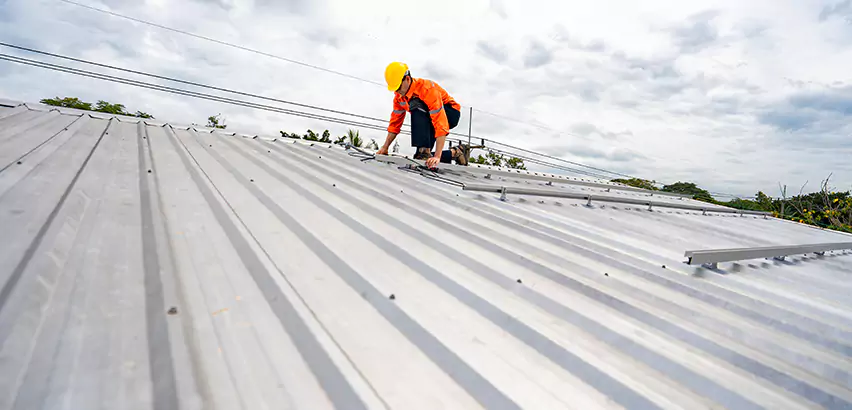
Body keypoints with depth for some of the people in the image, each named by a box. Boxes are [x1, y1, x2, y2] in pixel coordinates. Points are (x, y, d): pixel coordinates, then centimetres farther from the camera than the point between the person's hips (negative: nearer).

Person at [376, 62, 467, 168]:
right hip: (427, 118, 8)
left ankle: (424, 151, -32)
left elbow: (441, 125, -39)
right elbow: (395, 122, 0)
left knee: (416, 106, -34)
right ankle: (454, 153, 14)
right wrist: (385, 147, -8)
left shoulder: (428, 89, -33)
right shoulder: (399, 95, -10)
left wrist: (437, 157, -46)